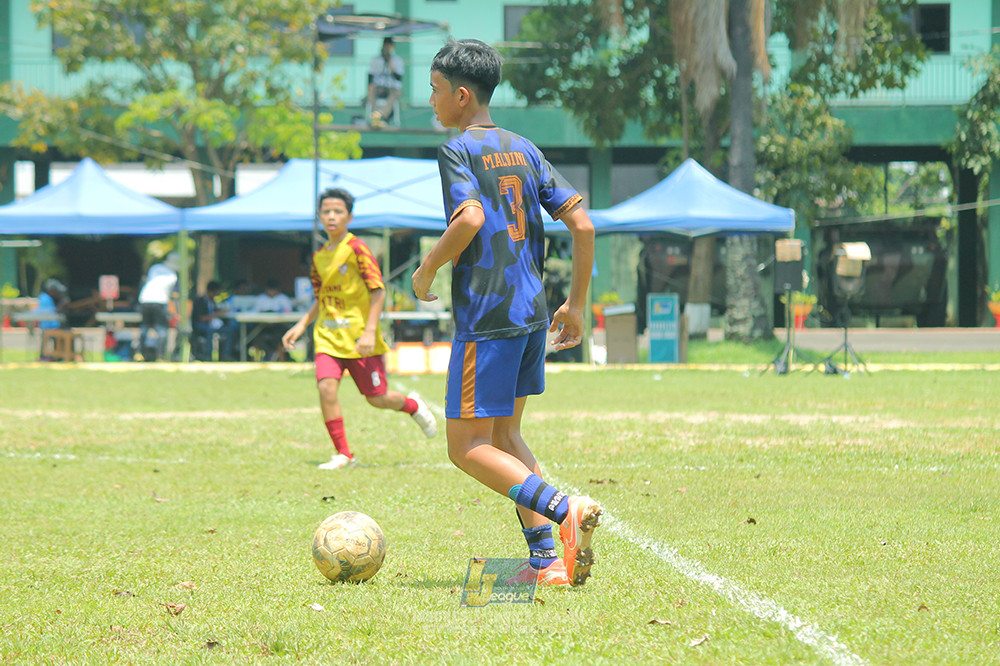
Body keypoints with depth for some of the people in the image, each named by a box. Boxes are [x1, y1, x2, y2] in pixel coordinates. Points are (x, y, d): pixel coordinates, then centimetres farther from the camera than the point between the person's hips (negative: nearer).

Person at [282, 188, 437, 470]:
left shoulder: (357, 248, -9)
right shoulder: (319, 256, 10)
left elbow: (378, 291, -12)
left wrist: (370, 331, -20)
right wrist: (301, 325, 11)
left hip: (359, 337, -5)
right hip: (328, 337, 5)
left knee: (377, 398, 2)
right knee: (326, 388, -17)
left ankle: (413, 405, 36)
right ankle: (342, 453, -7)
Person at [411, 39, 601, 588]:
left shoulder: (458, 151, -7)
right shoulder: (524, 150, 14)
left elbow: (470, 218, -25)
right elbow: (581, 224, 10)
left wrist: (427, 270, -8)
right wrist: (576, 304, 17)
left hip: (486, 315, -8)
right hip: (532, 312, 8)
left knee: (467, 448, -2)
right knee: (504, 434, 18)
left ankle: (565, 509, -21)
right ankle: (545, 560, 9)